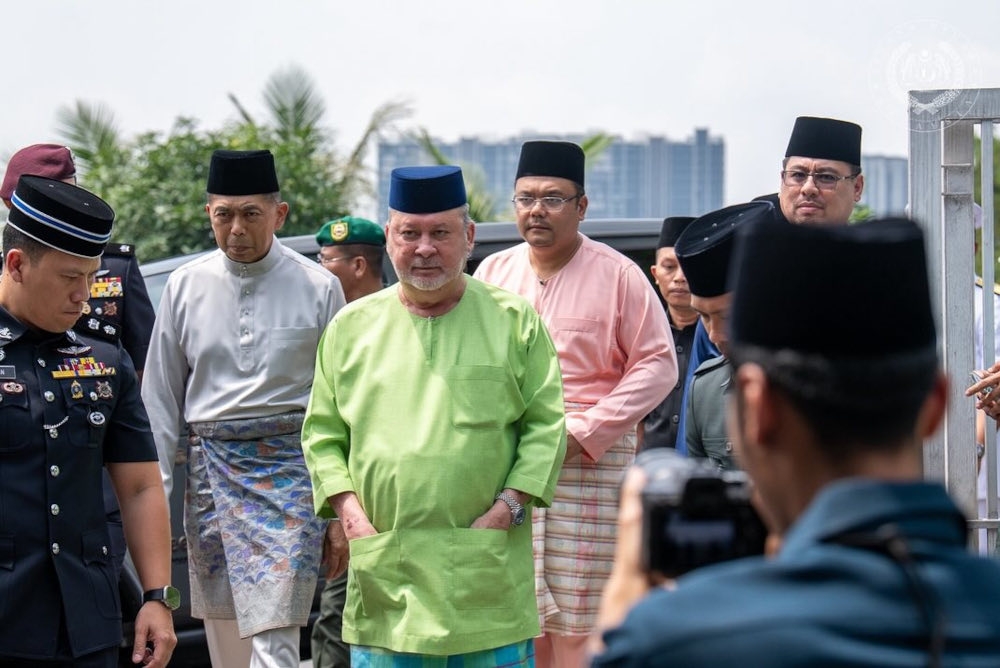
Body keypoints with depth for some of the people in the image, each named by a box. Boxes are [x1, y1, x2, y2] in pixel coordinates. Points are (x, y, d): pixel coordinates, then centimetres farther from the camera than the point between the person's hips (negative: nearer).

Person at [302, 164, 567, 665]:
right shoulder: (351, 327, 11)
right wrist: (350, 513, -2)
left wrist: (506, 508, -9)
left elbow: (546, 426, 2)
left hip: (485, 572, -2)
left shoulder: (514, 321, 4)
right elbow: (322, 434, 12)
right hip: (383, 576, 2)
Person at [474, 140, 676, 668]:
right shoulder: (492, 273, 12)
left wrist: (582, 434, -11)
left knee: (577, 623, -6)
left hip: (589, 463, -4)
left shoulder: (617, 275, -1)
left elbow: (657, 365, -3)